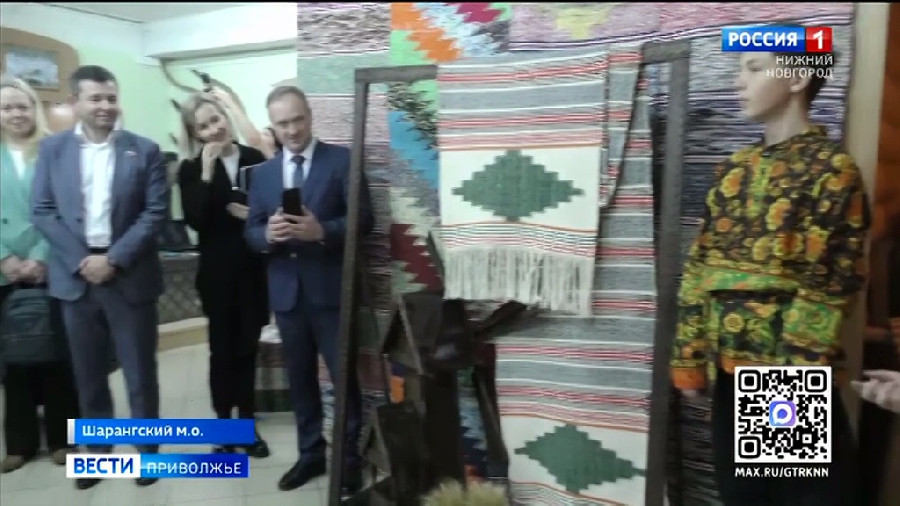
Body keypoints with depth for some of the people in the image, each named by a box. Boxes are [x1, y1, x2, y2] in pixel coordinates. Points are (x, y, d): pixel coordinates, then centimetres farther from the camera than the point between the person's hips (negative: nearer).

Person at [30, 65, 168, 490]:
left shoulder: (144, 150, 0)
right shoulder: (52, 149, 5)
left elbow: (156, 212, -6)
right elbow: (42, 212, 1)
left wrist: (115, 259, -13)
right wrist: (82, 260, -11)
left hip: (130, 277, -2)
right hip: (76, 278, 2)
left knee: (140, 371, 7)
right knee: (88, 373, 13)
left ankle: (147, 449, 23)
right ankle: (97, 449, 30)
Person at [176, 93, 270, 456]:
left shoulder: (254, 158, 1)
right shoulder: (191, 169, -2)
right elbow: (194, 220, -15)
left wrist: (254, 214, -13)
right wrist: (207, 173, -20)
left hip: (254, 268, 1)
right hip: (218, 272, -1)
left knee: (247, 348, 10)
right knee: (222, 349, 7)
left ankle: (246, 424, 25)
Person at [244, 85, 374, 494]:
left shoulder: (341, 160, -2)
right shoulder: (263, 173, 12)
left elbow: (363, 219, -9)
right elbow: (251, 232, 9)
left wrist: (321, 231, -25)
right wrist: (268, 234, -15)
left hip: (330, 289, -4)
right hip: (286, 290, 5)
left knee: (343, 376, 5)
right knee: (299, 378, 15)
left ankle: (348, 456, 22)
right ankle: (311, 452, 31)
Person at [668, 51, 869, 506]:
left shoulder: (833, 170, -7)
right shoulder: (734, 170, 10)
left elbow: (829, 288, -12)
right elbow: (699, 270, 7)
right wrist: (689, 359, 4)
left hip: (792, 372, -5)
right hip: (729, 367, 6)